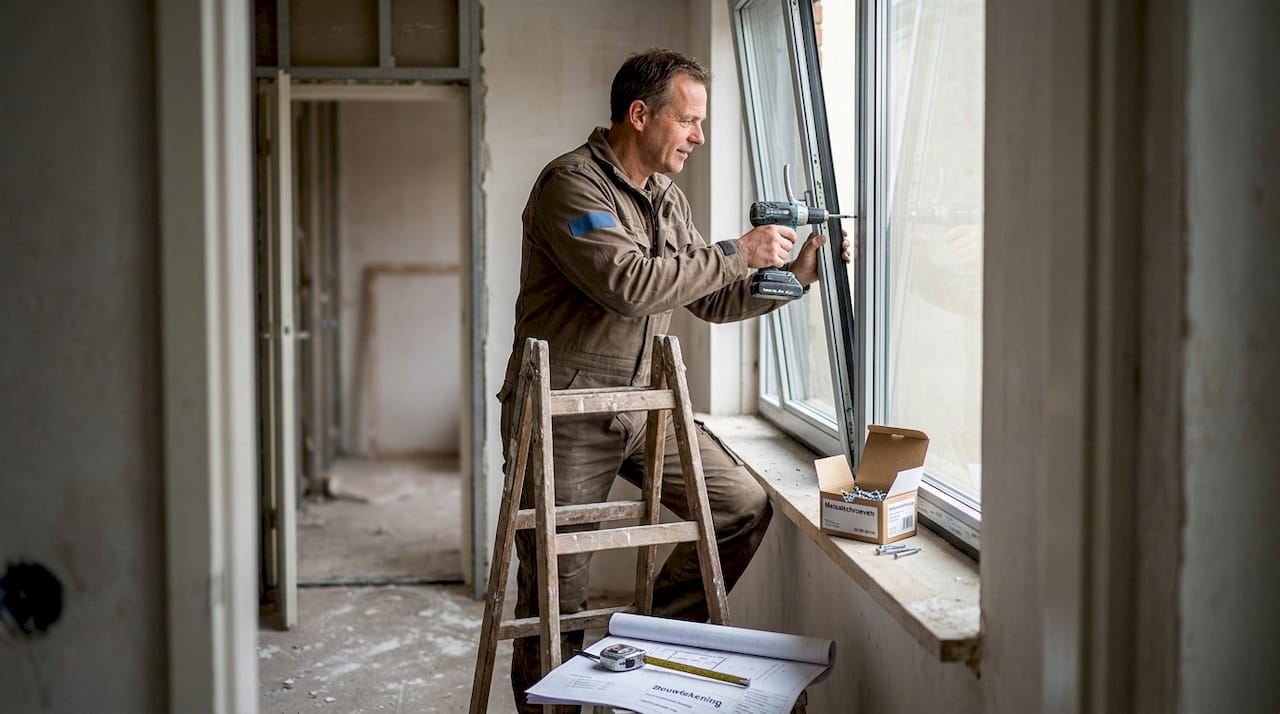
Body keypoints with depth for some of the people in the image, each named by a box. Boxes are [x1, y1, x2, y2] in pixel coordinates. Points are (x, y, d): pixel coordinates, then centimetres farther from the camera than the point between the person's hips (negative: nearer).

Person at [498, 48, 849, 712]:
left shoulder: (668, 200, 13)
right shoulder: (571, 183, -14)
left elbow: (711, 301, 17)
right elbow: (629, 285, -28)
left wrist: (794, 275, 4)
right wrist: (737, 253, -20)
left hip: (642, 406, 8)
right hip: (564, 414, -7)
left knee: (744, 506, 0)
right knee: (557, 589, 1)